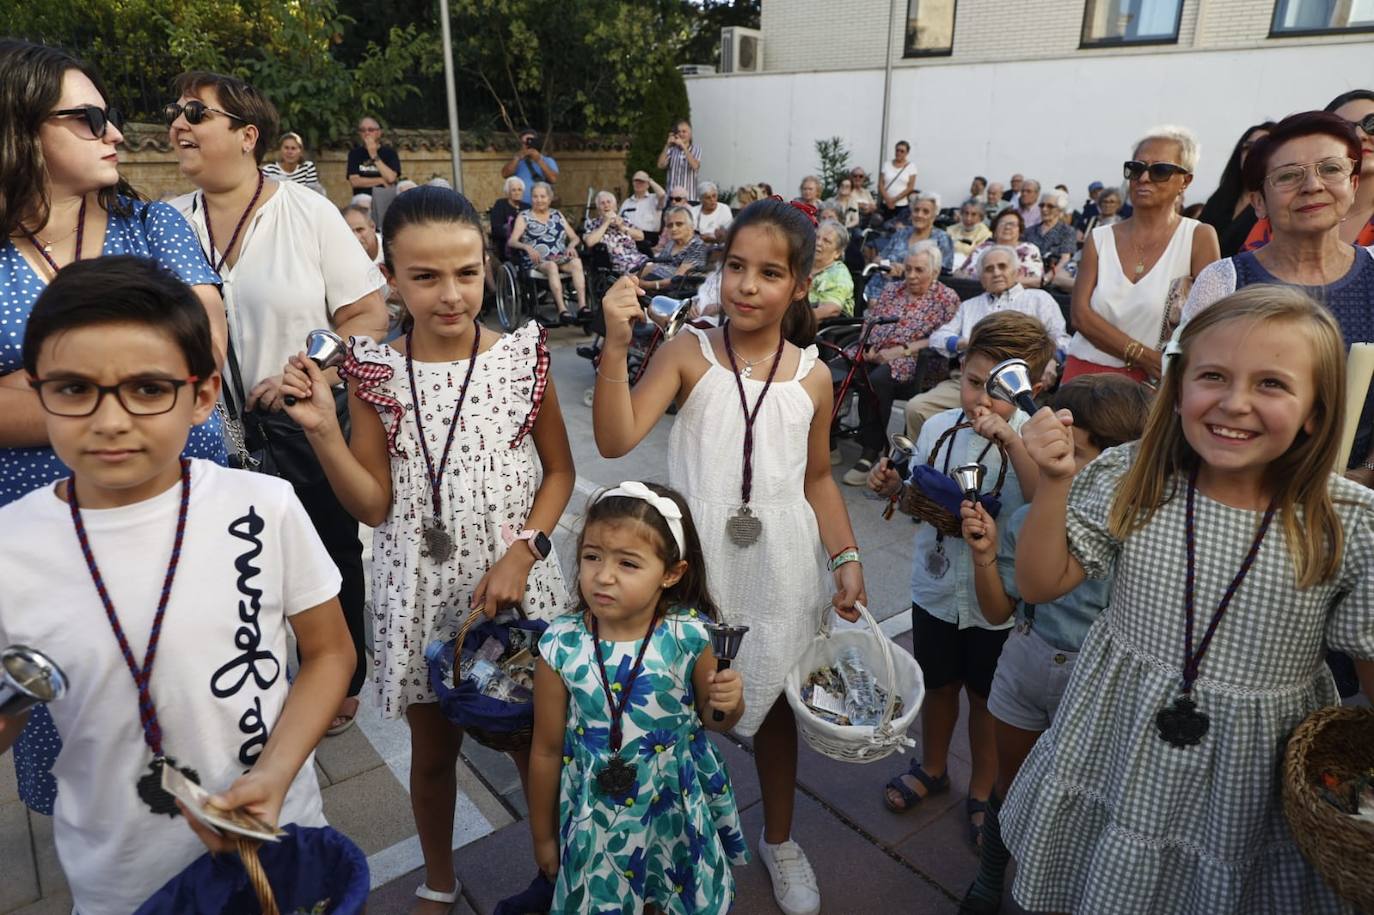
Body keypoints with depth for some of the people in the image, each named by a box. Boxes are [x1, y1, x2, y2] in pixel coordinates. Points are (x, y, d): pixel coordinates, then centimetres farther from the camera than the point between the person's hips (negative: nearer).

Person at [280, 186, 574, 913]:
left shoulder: (523, 356, -8)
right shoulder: (373, 371, -7)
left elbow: (559, 471, -1)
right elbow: (373, 505, -6)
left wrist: (523, 551, -14)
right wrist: (321, 430, -18)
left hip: (512, 580, -1)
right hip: (420, 591, 1)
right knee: (432, 748, 19)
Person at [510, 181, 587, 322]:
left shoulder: (557, 215, 22)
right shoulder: (524, 217, 12)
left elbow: (575, 237, 19)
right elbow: (511, 242, -1)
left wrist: (571, 246, -6)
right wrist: (527, 247, -22)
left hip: (560, 258, 3)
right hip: (536, 261, -3)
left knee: (577, 262, -29)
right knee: (552, 266, -36)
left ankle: (582, 305, -39)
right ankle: (562, 309, -44)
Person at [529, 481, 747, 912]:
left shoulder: (688, 637, -20)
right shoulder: (561, 648, -20)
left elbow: (712, 721, -1)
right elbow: (547, 751, -6)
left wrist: (726, 703, -24)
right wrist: (543, 836, 5)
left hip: (677, 812, 1)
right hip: (597, 820, 0)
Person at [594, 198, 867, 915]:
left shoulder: (812, 376, -1)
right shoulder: (688, 353, -9)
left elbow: (817, 479, 9)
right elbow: (615, 439, -20)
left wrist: (846, 556, 1)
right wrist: (616, 347, -29)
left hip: (780, 568, 2)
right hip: (697, 560, -2)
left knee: (776, 704, 18)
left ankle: (778, 839, 43)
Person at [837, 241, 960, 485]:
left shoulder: (947, 298, 8)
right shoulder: (892, 291, 25)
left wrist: (902, 350, -14)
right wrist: (868, 347, -4)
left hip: (912, 363, -5)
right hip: (875, 356, 5)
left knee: (877, 380, -36)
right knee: (836, 370, -26)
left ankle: (870, 455, -26)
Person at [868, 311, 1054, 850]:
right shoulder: (939, 427, -7)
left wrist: (1011, 441, -41)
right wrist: (894, 489, -13)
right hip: (937, 586, 3)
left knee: (987, 697, 17)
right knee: (938, 685, 22)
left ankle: (982, 790, 42)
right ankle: (932, 768, 48)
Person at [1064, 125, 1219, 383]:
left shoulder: (1199, 238, -1)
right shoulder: (1100, 238, 6)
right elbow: (1080, 313, -5)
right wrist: (1143, 355, -14)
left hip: (1153, 382, -2)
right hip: (1086, 372, 2)